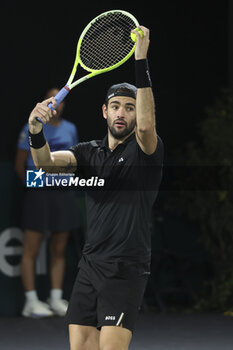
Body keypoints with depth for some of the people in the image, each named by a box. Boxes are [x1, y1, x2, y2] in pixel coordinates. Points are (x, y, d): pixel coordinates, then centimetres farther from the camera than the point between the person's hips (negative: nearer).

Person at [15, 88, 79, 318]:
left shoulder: (70, 129, 10)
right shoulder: (32, 129, -2)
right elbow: (20, 165, 2)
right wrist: (33, 185, 8)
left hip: (63, 194, 5)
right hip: (38, 195, -4)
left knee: (59, 250, 6)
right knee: (31, 250, -4)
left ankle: (56, 299, 12)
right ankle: (31, 302, -1)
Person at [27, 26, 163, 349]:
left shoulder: (147, 150, -3)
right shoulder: (89, 152, 12)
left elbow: (146, 124, -26)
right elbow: (46, 162, -5)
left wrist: (141, 62, -32)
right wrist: (36, 130, -27)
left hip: (126, 271, -5)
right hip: (89, 267, 6)